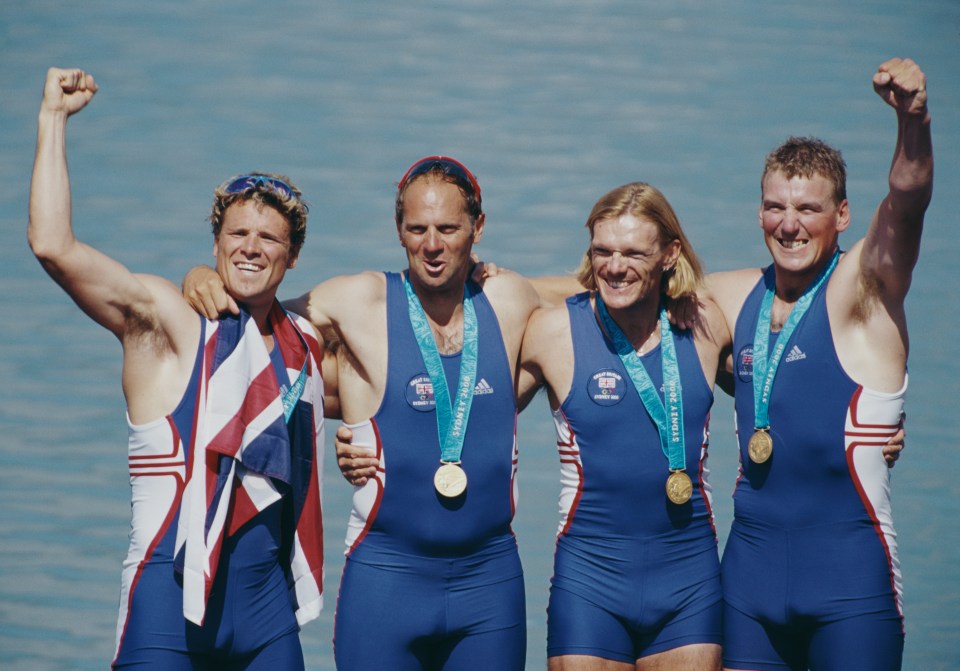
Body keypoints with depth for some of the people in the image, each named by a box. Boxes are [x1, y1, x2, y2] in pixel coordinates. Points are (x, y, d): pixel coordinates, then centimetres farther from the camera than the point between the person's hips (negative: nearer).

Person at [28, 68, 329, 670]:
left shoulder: (306, 343, 14)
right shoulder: (166, 320, -3)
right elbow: (53, 245, -16)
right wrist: (55, 118, -11)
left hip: (268, 598, 6)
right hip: (175, 593, -5)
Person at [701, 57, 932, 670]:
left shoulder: (861, 287, -5)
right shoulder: (737, 296, 11)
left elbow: (906, 201, -24)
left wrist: (913, 119, -42)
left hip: (848, 568, -5)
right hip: (751, 558, 5)